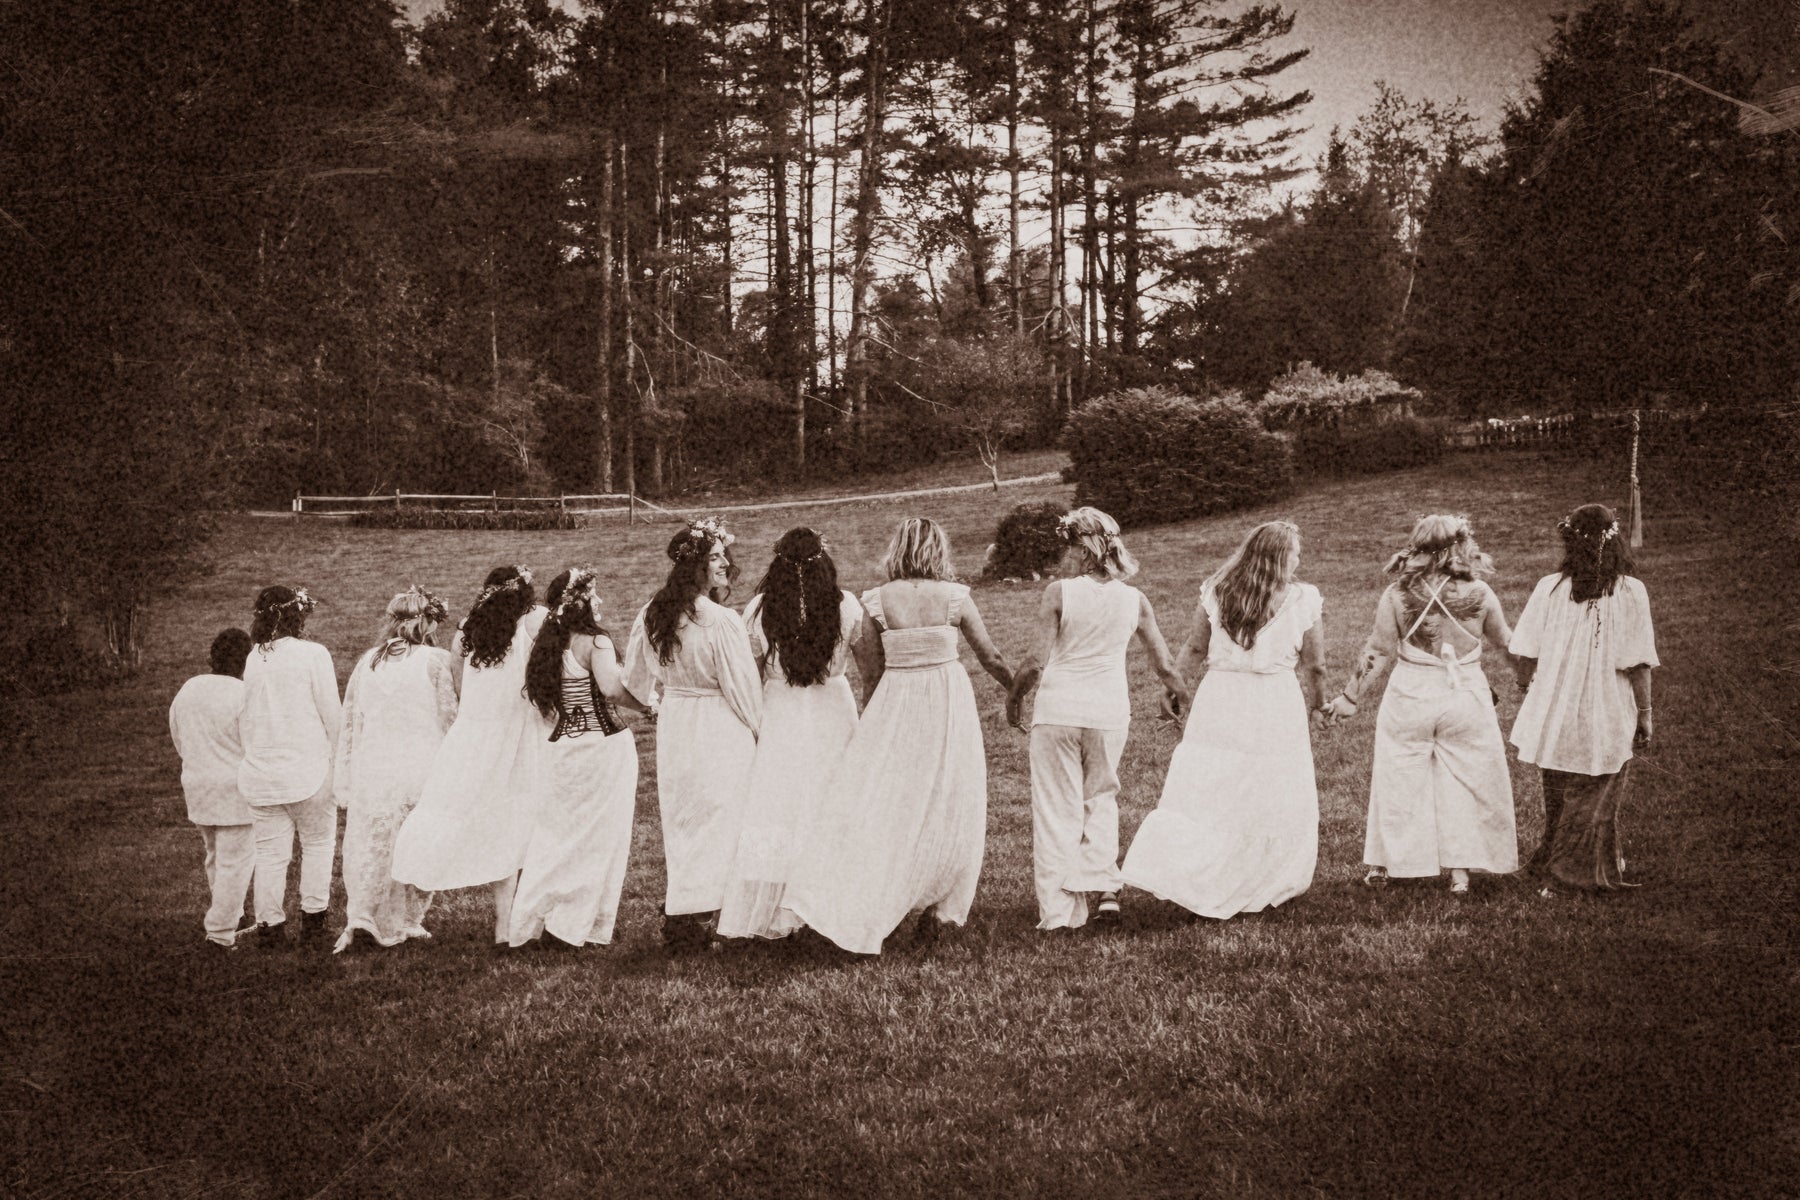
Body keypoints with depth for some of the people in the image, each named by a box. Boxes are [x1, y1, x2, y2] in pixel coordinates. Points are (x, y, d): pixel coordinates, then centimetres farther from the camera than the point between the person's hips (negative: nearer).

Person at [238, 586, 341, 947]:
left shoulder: (253, 659, 4)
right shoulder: (313, 654, -8)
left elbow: (243, 718, 7)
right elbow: (332, 714, -7)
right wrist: (336, 756, 4)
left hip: (260, 771, 4)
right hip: (307, 767, -4)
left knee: (270, 850, 8)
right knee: (318, 842, 11)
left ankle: (269, 924, 10)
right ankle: (312, 918, 10)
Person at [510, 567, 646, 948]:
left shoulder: (549, 644, 8)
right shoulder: (595, 641, -13)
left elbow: (542, 699, 11)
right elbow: (611, 688, -27)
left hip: (564, 744, 7)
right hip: (603, 744, -7)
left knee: (558, 834, 14)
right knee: (599, 836, 4)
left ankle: (532, 918, 15)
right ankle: (583, 925, 6)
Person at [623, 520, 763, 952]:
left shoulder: (652, 615, -1)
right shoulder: (722, 622, -21)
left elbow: (637, 678, 11)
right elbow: (744, 690, -13)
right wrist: (760, 727, 4)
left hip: (673, 729, 7)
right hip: (719, 733, -7)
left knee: (680, 819, 16)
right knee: (717, 819, 3)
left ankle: (676, 915, 22)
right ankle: (699, 917, 5)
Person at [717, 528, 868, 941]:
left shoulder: (759, 609, -6)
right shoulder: (847, 607, -6)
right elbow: (873, 662, 2)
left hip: (778, 717, 0)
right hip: (832, 716, 0)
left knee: (775, 812, 6)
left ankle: (771, 916, 8)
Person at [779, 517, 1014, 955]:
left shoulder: (876, 601, -1)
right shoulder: (953, 596, -3)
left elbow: (870, 672, 2)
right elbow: (991, 659, 5)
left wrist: (874, 718, 16)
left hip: (894, 704, 1)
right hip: (948, 701, -1)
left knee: (881, 807, 3)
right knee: (946, 809, 10)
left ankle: (867, 915, -6)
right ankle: (934, 909, 14)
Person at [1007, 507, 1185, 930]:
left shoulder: (1059, 593, -8)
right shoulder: (1134, 600, 2)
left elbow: (1039, 660, -10)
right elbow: (1163, 665, 8)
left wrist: (1014, 694, 7)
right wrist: (1181, 693, 27)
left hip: (1059, 708, -3)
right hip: (1110, 711, 3)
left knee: (1058, 807, 7)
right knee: (1101, 798, 22)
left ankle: (1060, 910, 8)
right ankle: (1104, 887, 9)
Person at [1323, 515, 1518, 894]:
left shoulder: (1397, 594, -8)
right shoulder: (1479, 594, -7)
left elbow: (1378, 651, -5)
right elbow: (1504, 641, 10)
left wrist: (1351, 697, 3)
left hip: (1409, 696, 0)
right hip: (1465, 697, 0)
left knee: (1398, 779, 12)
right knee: (1464, 782, 11)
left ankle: (1382, 865, 21)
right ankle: (1459, 871, 13)